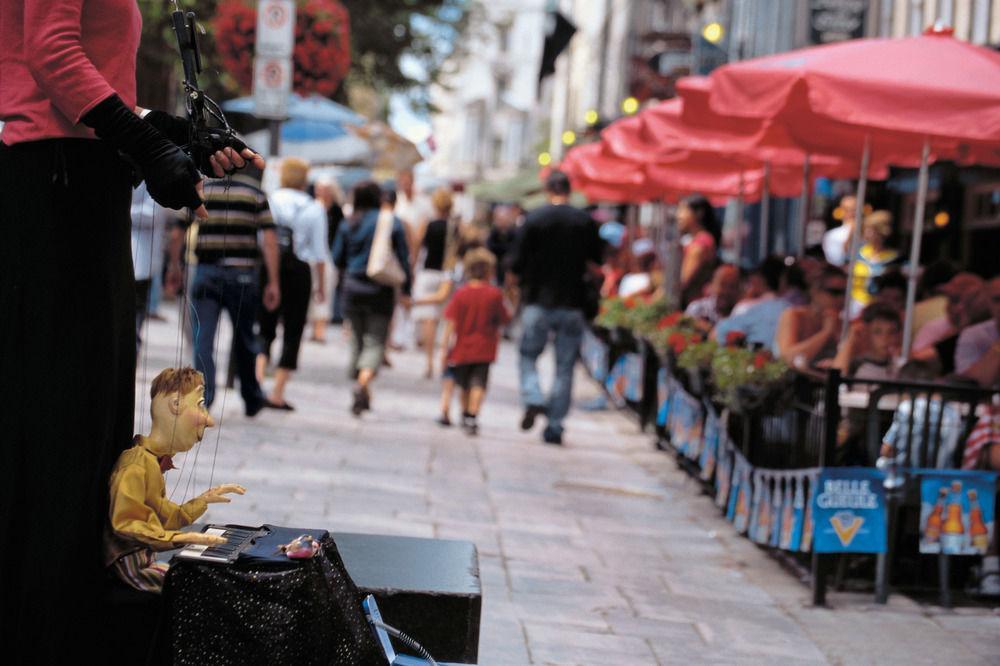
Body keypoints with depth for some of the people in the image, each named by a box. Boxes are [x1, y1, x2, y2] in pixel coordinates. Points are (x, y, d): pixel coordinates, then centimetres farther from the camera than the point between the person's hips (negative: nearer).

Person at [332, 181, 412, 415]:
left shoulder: (348, 224, 3)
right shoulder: (392, 222, -3)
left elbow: (337, 259, 7)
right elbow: (403, 258, -2)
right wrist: (405, 291, 6)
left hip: (353, 288, 3)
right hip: (381, 290, -2)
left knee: (358, 340, 16)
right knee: (375, 342, -3)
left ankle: (364, 395, 20)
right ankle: (363, 383, -28)